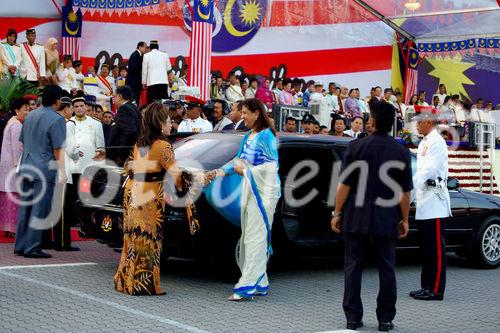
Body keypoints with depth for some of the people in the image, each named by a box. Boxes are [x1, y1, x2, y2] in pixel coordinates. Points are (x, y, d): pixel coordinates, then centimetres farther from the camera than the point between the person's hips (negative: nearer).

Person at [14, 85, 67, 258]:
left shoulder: (30, 116, 11)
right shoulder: (57, 119, -10)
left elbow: (23, 143, 18)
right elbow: (58, 149, -13)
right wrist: (62, 170, -10)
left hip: (26, 167, 7)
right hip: (45, 169, -7)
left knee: (25, 208, 11)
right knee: (39, 210, -2)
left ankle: (20, 246, 17)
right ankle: (32, 248, -1)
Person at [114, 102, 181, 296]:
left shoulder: (139, 144, 13)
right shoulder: (162, 146, -9)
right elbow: (174, 172, -15)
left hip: (132, 191, 7)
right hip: (150, 195, -7)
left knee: (134, 237, 14)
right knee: (149, 238, -1)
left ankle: (126, 280, 21)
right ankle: (145, 284, 2)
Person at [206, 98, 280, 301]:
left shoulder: (266, 136, -10)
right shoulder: (248, 136, 16)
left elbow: (273, 165, -15)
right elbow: (238, 161, 17)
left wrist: (245, 170, -11)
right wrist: (219, 172, 5)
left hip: (264, 191, -9)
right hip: (249, 190, 9)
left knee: (256, 238, -8)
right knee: (249, 237, 9)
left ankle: (247, 286, -8)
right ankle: (260, 284, 15)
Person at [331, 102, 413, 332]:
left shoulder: (356, 147, -5)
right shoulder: (402, 152, -1)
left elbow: (345, 184, -5)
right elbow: (405, 191, 1)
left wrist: (337, 212, 2)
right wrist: (404, 219, 10)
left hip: (356, 218, -1)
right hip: (387, 221, 1)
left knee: (353, 266, 7)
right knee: (386, 268, 9)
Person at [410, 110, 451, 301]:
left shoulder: (437, 142, -11)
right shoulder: (423, 143, 18)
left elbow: (429, 170, -18)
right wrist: (412, 194, 12)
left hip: (434, 203, -9)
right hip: (423, 204, 9)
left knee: (436, 248, -5)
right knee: (426, 249, 12)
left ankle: (436, 290, -2)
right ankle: (426, 287, 19)